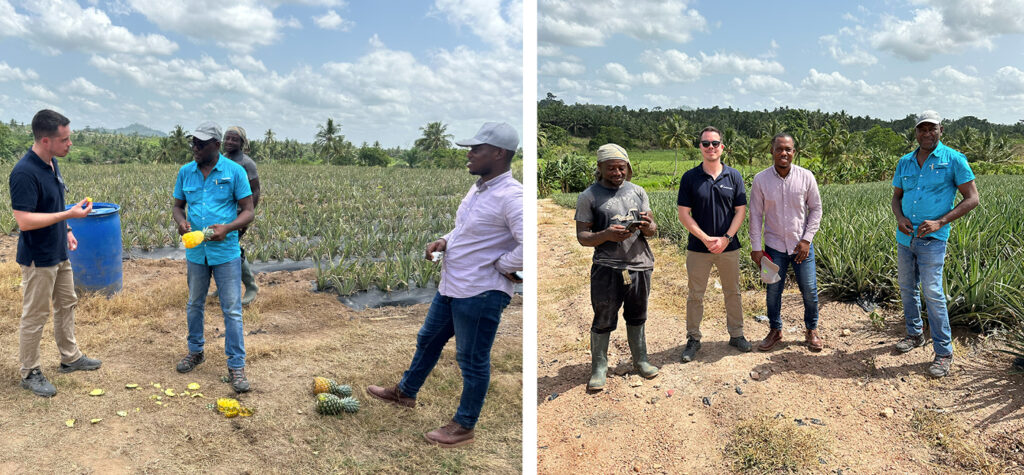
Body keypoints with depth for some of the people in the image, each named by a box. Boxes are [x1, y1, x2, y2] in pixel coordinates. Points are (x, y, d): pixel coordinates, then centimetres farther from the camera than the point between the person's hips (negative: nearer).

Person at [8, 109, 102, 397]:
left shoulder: (52, 163, 3)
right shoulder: (25, 173, -25)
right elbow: (24, 221, -28)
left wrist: (66, 231, 14)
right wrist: (70, 214, -29)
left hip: (58, 253, 9)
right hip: (38, 258, -9)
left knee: (67, 304, 20)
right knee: (35, 316, 4)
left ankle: (70, 358, 35)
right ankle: (30, 373, 19)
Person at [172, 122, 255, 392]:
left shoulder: (234, 172, -7)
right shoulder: (185, 172, 5)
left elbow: (248, 211, -6)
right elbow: (177, 206, 13)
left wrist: (227, 228, -24)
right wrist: (181, 221, -11)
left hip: (226, 251, -4)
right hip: (196, 251, 4)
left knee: (232, 310, -2)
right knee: (194, 305, 18)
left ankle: (236, 366, 5)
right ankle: (195, 352, 37)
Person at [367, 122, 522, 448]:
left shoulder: (511, 197, -24)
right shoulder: (478, 188, 7)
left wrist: (499, 266, -19)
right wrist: (444, 241, 5)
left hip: (480, 295, -10)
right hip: (450, 286, 10)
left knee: (472, 360, 6)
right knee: (428, 339, 25)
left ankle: (464, 427, 25)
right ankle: (405, 393, 48)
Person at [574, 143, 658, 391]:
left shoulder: (637, 191, 11)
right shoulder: (589, 196, -1)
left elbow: (652, 229, 12)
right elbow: (582, 236, -4)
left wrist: (648, 227, -13)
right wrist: (606, 235, -23)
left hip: (640, 264, 4)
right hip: (607, 267, -4)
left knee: (637, 317, 15)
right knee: (603, 320, -1)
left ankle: (640, 360, 30)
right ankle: (598, 367, 12)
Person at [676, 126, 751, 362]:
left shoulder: (734, 176, 1)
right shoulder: (689, 178, -2)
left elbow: (740, 211, 0)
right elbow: (684, 214, -5)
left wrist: (726, 239, -12)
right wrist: (706, 239, -14)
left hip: (729, 247, 1)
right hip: (698, 248, -1)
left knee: (733, 292, 13)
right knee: (695, 295, 6)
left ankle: (736, 334, 29)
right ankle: (693, 339, 18)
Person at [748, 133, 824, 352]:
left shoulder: (806, 177, -5)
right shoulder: (760, 180, -6)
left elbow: (816, 209, 2)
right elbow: (756, 215, -2)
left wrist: (807, 239, -6)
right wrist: (756, 247, -4)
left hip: (801, 245, 0)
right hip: (774, 246, 0)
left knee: (810, 290, 6)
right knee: (773, 291, 9)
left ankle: (812, 330, 27)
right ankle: (775, 331, 28)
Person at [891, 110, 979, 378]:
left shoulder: (953, 160, -5)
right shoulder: (905, 162, 9)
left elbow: (972, 199, -5)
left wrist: (940, 222, -16)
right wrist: (899, 217, -6)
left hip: (932, 240, -5)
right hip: (904, 237, 6)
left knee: (932, 292, -8)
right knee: (907, 288, 15)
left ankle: (944, 352, 1)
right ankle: (914, 334, 34)